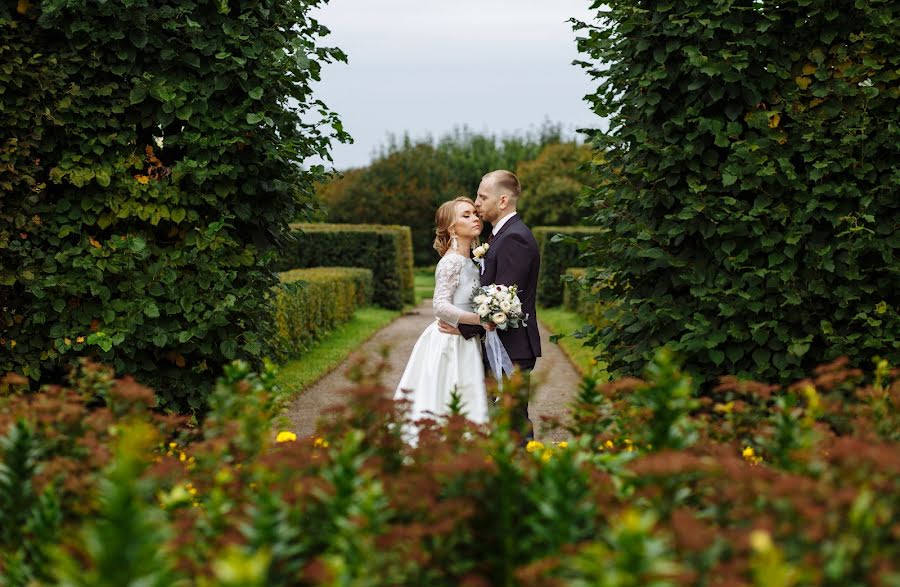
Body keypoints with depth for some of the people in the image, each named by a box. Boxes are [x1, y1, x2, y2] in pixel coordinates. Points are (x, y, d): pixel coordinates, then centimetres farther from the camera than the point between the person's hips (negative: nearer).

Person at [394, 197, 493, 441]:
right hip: (448, 344, -9)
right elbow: (441, 306, -21)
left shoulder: (469, 261, 14)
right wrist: (479, 319, -26)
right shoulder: (452, 262, -13)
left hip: (463, 344, 9)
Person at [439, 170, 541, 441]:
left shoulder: (514, 238, -15)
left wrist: (465, 328, -16)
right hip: (501, 349, 10)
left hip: (511, 349, -10)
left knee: (513, 424, -6)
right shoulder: (500, 235, 17)